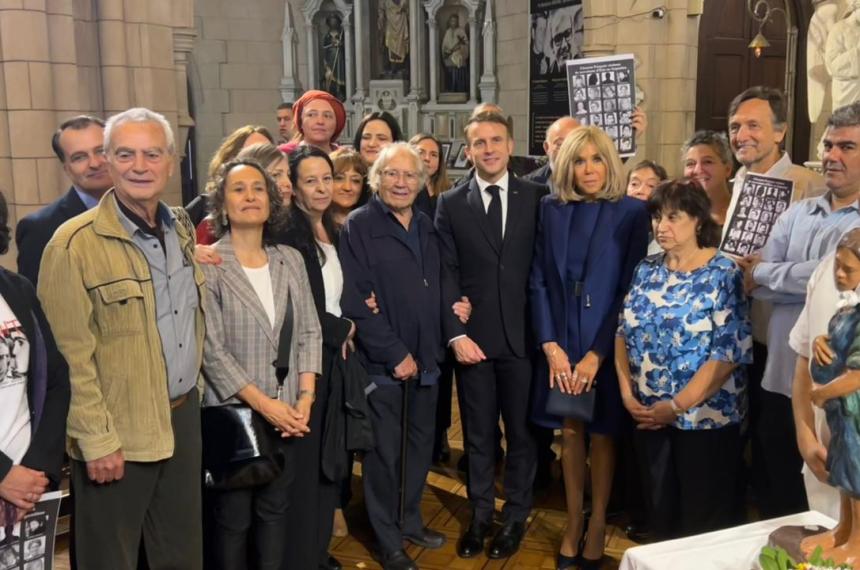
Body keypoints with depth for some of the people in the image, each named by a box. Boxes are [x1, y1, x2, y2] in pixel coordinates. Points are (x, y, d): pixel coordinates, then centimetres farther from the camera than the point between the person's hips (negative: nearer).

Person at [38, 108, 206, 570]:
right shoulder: (75, 243, -15)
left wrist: (189, 394, 14)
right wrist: (97, 440, -16)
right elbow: (72, 358, -16)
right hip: (116, 433, -6)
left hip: (183, 418, 6)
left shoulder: (183, 228, 7)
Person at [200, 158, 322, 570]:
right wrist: (263, 404, -15)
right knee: (232, 518, 7)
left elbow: (309, 332, 6)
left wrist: (305, 400, -5)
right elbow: (211, 348, -13)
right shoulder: (208, 264, -9)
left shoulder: (290, 260, 6)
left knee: (275, 510, 14)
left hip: (288, 414, 4)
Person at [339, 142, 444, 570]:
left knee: (420, 447, 16)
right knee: (384, 453, 6)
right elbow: (355, 302, -15)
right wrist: (395, 353, -16)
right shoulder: (359, 227, -9)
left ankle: (410, 521, 36)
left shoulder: (426, 228, 11)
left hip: (425, 359, 6)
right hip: (382, 363, -6)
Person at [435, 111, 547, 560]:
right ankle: (480, 514, 27)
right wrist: (456, 334, -8)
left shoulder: (537, 197, 2)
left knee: (521, 431, 10)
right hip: (473, 337, 0)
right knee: (479, 434, 11)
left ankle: (515, 516, 27)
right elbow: (447, 274, 0)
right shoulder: (451, 204, 4)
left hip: (523, 335, 0)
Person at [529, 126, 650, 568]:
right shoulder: (552, 209, 2)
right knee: (569, 432, 11)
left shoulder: (631, 213, -6)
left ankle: (598, 524, 25)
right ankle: (573, 522, 25)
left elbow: (630, 289, -9)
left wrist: (596, 354, -13)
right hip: (560, 343, 2)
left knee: (601, 433, 9)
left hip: (605, 345, -2)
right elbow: (538, 282, 1)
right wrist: (551, 346, -9)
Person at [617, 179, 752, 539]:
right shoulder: (647, 270, 7)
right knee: (659, 510, 16)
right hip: (648, 416, 5)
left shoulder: (724, 275, -10)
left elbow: (730, 352, -16)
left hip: (704, 417, -5)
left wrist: (677, 405, -17)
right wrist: (626, 391, -4)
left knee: (704, 518, 6)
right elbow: (624, 333, 9)